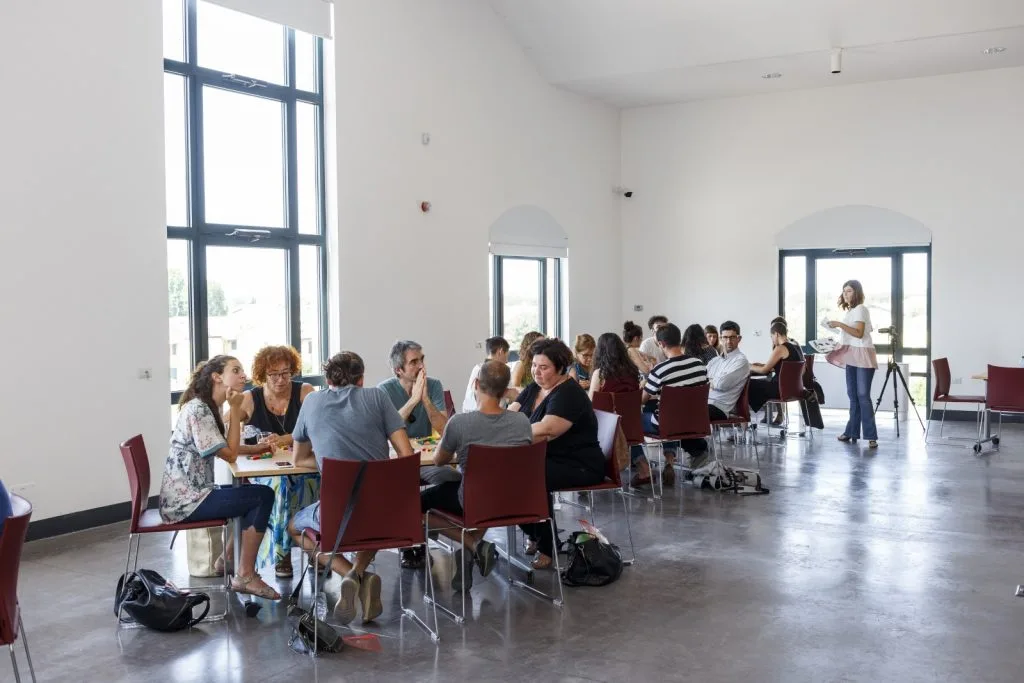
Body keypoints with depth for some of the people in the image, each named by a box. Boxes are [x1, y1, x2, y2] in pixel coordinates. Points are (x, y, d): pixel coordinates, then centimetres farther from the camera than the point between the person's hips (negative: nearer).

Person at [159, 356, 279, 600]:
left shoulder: (208, 408, 13)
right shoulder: (198, 409, -18)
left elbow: (229, 447, 12)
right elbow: (230, 454, -17)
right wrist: (235, 409, -14)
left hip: (190, 494, 10)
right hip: (185, 500, -10)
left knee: (251, 494, 20)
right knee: (263, 496, -12)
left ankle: (228, 559, 26)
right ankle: (245, 575, -7)